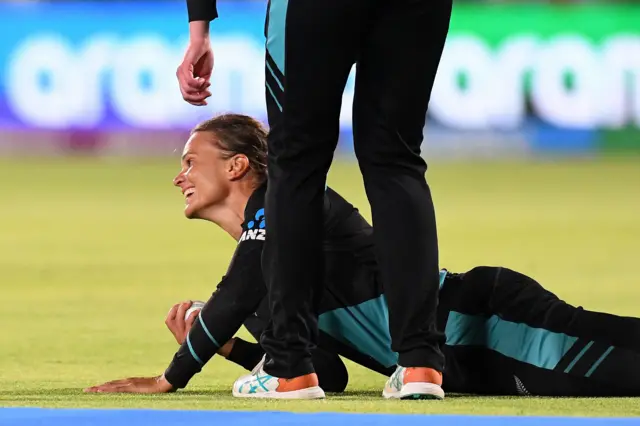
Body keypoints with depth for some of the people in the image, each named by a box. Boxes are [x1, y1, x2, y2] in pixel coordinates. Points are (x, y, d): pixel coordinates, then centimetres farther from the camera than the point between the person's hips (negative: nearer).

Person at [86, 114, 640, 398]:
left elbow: (234, 300, -14)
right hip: (467, 367, 8)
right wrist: (218, 344, 15)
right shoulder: (268, 297, 23)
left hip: (481, 317, -8)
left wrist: (170, 379, -2)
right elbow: (327, 374, 21)